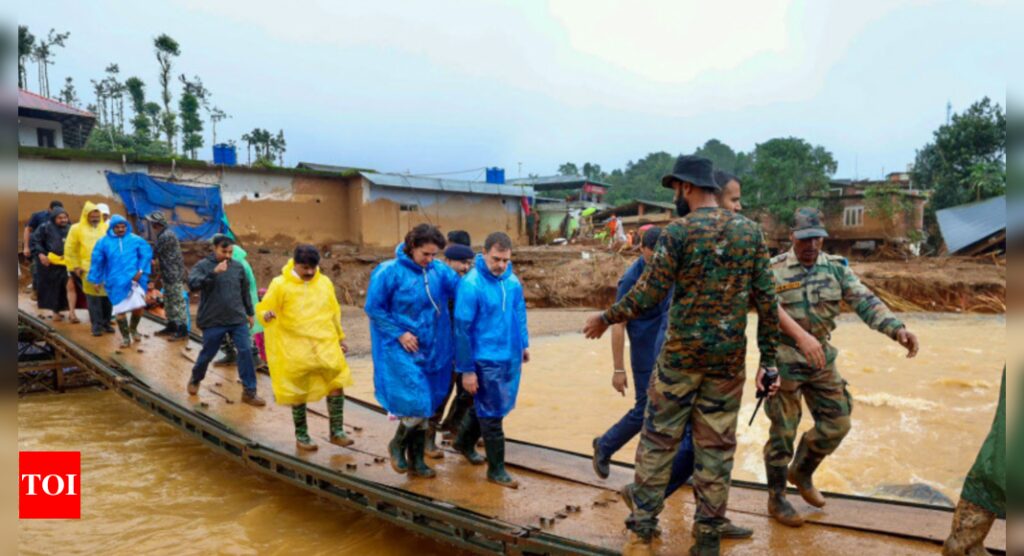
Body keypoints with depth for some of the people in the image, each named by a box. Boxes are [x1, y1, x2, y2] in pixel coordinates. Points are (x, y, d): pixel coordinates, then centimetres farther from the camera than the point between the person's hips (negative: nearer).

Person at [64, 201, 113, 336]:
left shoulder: (106, 228, 10)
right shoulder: (77, 229, 5)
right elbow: (70, 249, 7)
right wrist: (75, 267, 2)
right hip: (89, 268, -2)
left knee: (107, 296, 5)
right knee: (93, 297, -3)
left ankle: (106, 323, 17)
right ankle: (96, 325, 4)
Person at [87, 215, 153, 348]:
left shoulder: (136, 240, 1)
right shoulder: (104, 242, 4)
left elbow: (146, 254, 0)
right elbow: (97, 261, 8)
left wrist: (141, 271, -11)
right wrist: (96, 280, 10)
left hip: (134, 279, -1)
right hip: (116, 282, 1)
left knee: (138, 307, -7)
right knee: (119, 310, 2)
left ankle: (133, 328, 24)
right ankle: (125, 337, 21)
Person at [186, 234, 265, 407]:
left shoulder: (237, 266, 4)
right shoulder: (202, 266, -6)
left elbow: (245, 291, 15)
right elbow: (192, 284, -24)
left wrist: (250, 312, 20)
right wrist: (213, 272, -34)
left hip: (238, 319, 3)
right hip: (213, 321, -2)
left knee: (246, 351, -6)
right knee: (207, 354, 11)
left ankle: (249, 392, 1)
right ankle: (195, 379, 42)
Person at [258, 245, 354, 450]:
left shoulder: (325, 282, 7)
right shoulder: (280, 285, -5)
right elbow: (262, 310, -2)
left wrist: (340, 337, 23)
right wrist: (267, 315, -26)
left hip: (326, 345, 3)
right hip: (295, 349, -3)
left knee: (337, 385, -1)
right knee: (298, 393, 7)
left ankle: (337, 432, 12)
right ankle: (301, 435, 23)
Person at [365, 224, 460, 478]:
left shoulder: (440, 271, 0)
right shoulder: (389, 272, -11)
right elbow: (373, 308, -8)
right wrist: (399, 334, -12)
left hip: (432, 350, 5)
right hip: (401, 350, -5)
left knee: (426, 407, 12)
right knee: (417, 405, -10)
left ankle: (416, 459, 28)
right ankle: (397, 445, 20)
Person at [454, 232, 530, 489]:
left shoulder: (512, 280, 0)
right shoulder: (471, 284, -20)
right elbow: (462, 329, -17)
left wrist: (524, 343, 17)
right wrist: (466, 370, -15)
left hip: (511, 357, 7)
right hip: (486, 360, -7)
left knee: (490, 407, 22)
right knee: (492, 414, 4)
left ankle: (465, 442, 45)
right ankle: (496, 469, 19)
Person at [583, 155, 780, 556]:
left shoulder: (679, 231, -9)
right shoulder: (751, 231, 4)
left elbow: (648, 295, -10)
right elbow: (766, 300, 2)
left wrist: (605, 318, 5)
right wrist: (768, 358, 8)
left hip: (681, 354, -3)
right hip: (729, 357, 4)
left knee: (658, 439, 9)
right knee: (716, 446, 10)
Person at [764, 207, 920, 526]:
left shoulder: (836, 268, 3)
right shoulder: (775, 269, -11)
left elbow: (865, 302, -7)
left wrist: (897, 329, -24)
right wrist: (802, 336, -43)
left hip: (822, 358, 5)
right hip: (784, 359, -5)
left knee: (837, 422, 10)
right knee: (783, 431, 2)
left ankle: (801, 473, 34)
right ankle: (776, 499, 19)